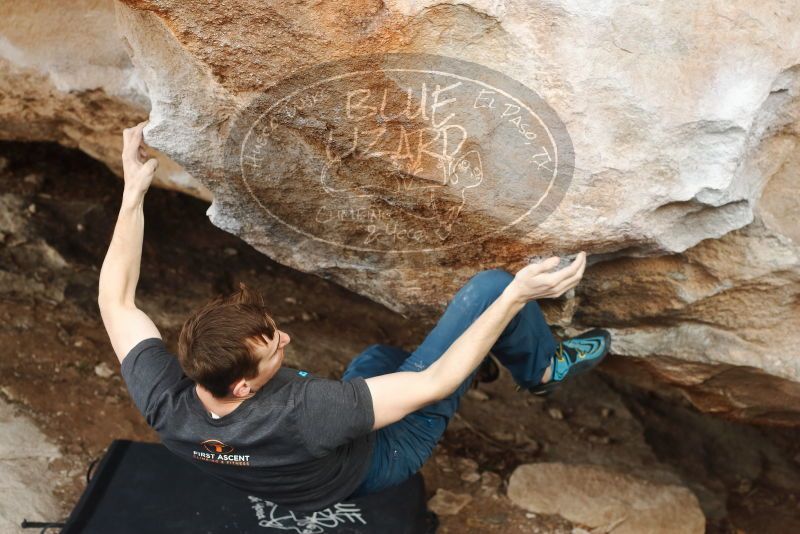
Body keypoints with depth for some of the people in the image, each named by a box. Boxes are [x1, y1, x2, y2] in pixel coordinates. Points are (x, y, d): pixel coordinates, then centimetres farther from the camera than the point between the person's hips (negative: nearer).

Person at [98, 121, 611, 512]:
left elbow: (115, 301, -12)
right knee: (490, 285, -13)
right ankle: (543, 367, 19)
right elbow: (433, 383, -37)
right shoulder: (298, 415, -46)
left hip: (334, 444, 6)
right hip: (382, 455, -6)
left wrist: (133, 193, -12)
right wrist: (515, 297, -34)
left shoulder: (163, 402, -29)